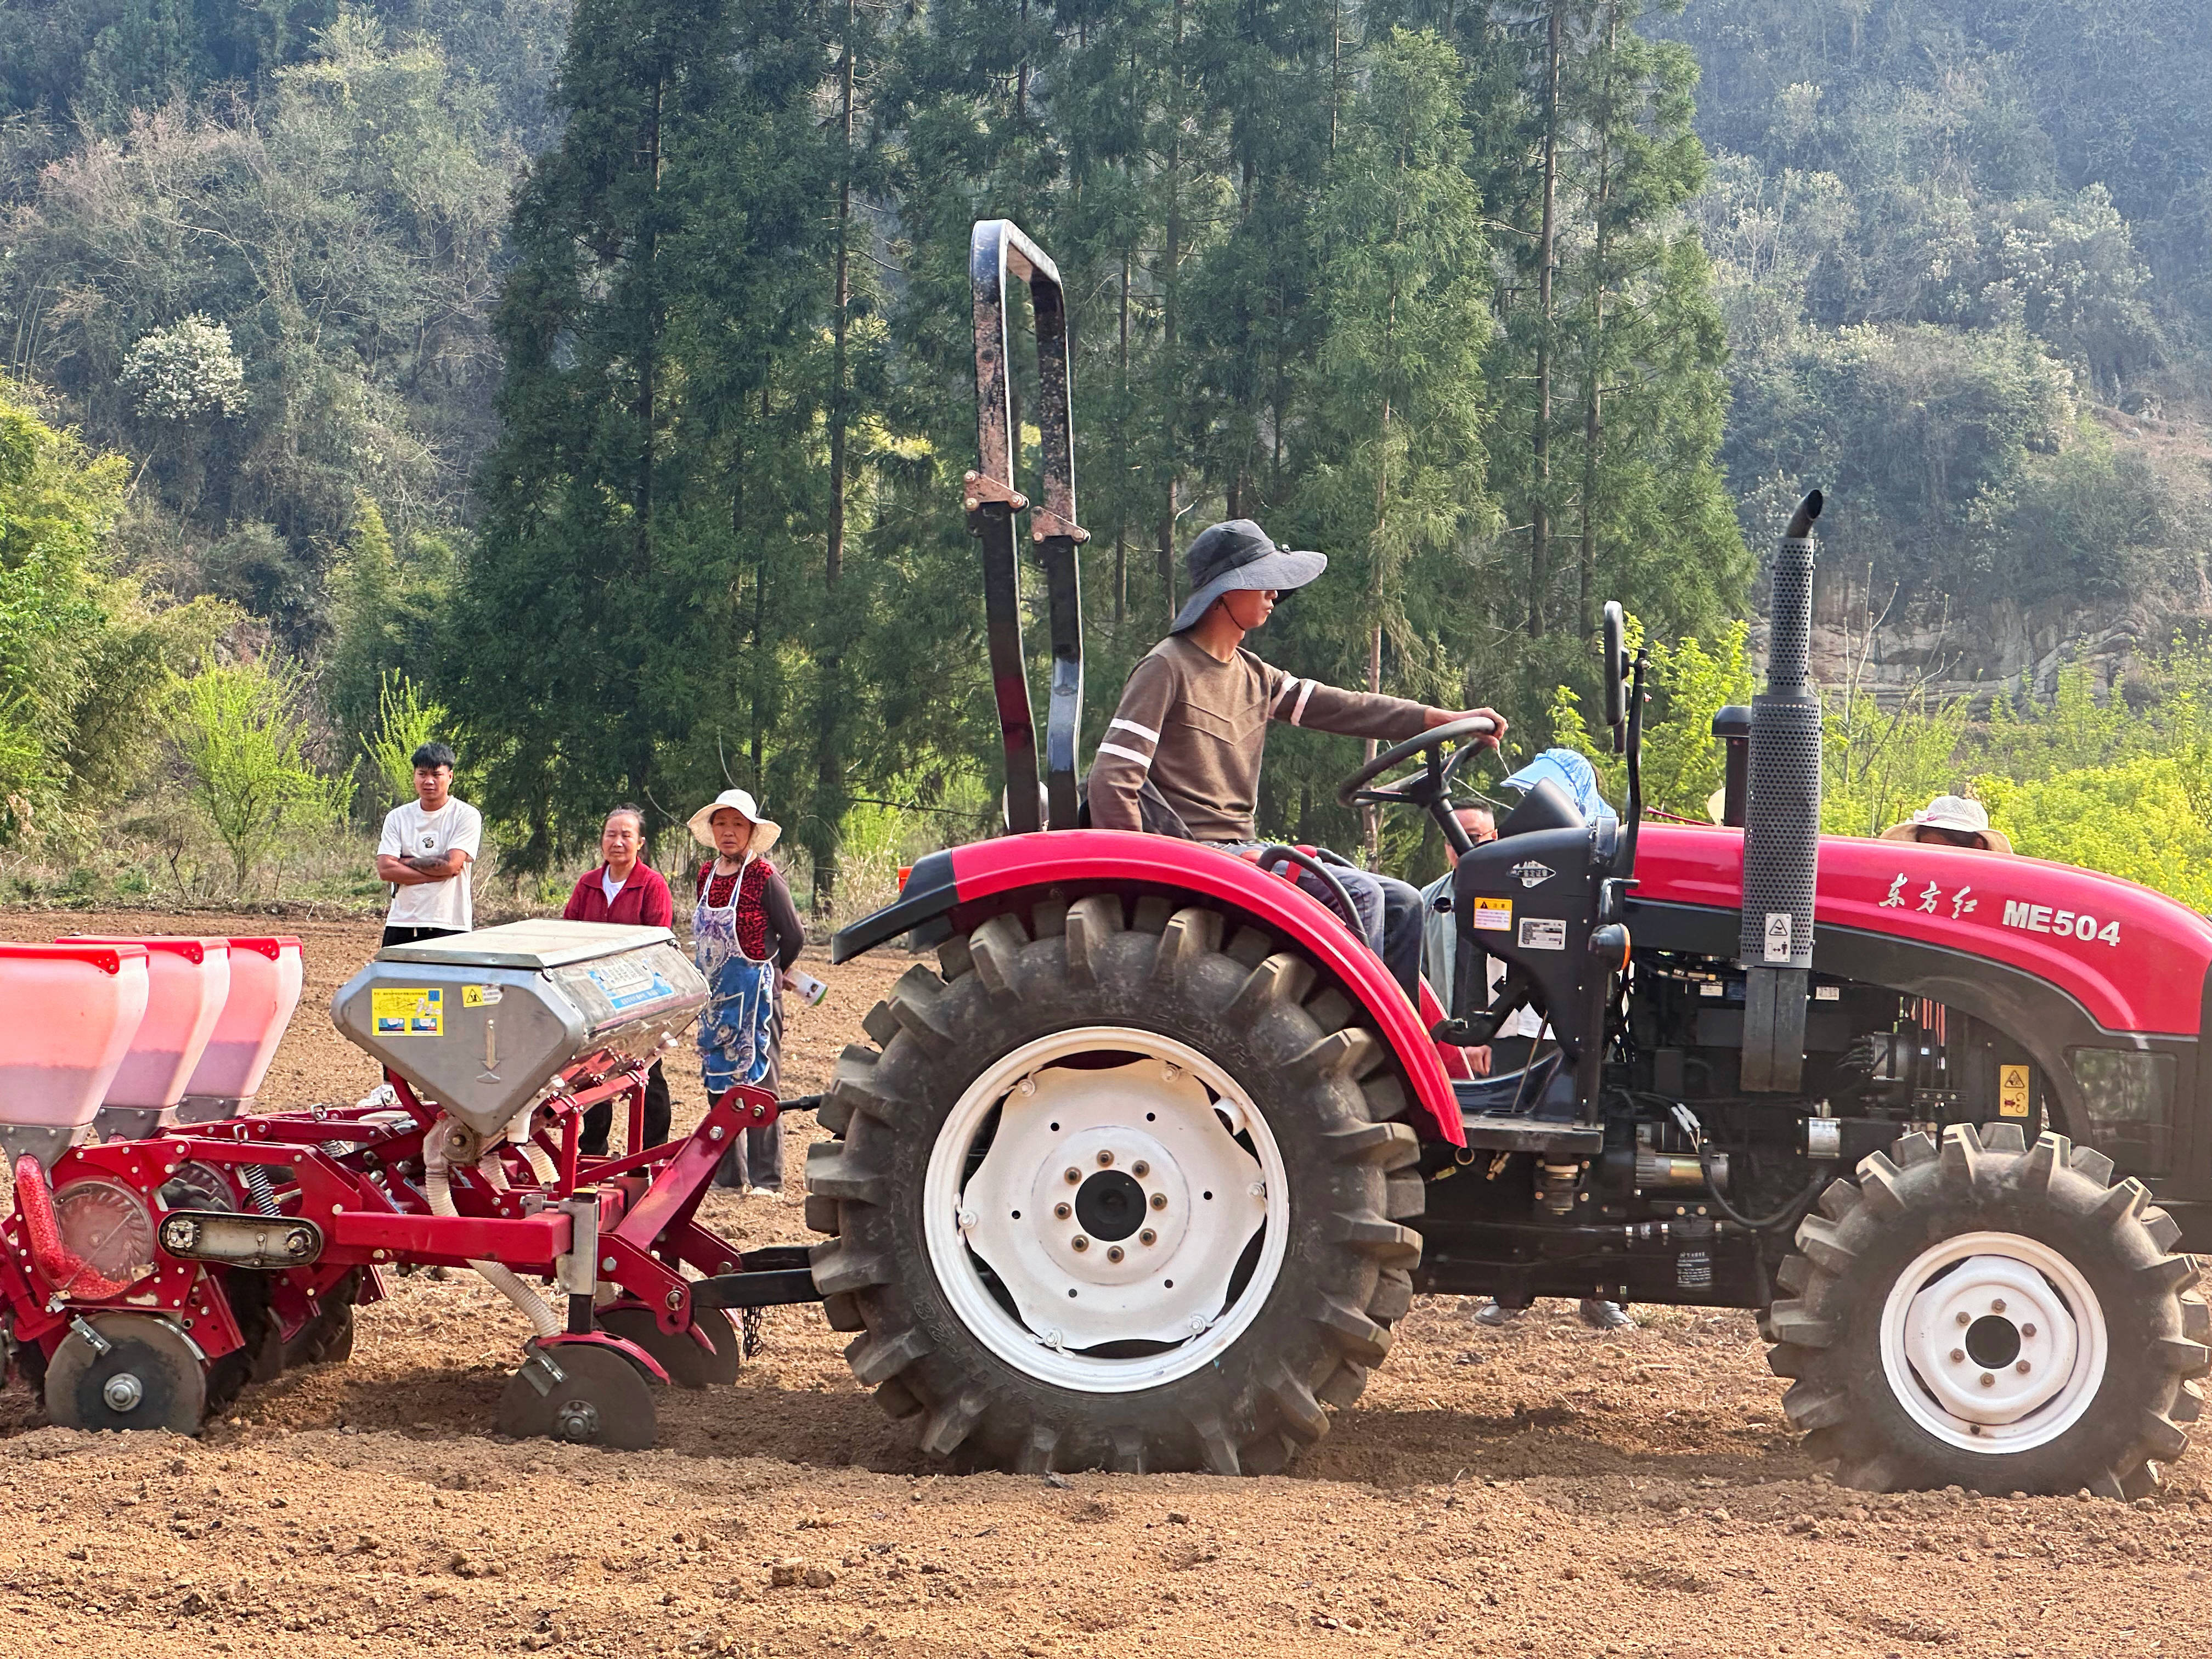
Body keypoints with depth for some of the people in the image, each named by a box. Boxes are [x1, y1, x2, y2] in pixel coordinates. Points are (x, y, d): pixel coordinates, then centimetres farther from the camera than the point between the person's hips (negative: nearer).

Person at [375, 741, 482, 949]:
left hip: (449, 927, -4)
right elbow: (385, 869, -2)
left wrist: (406, 862, -2)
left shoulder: (467, 816, -1)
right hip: (402, 924, 4)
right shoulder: (398, 817, 9)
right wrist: (436, 873, -9)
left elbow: (451, 864, -13)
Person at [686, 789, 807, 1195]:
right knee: (718, 1081, 8)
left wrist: (766, 974, 7)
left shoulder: (764, 877, -12)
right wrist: (717, 979, 13)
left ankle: (767, 1179, -1)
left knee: (756, 1082, -5)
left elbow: (794, 937, -6)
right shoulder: (707, 875, 7)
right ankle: (729, 1174, 16)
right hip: (716, 994, 7)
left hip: (754, 992, -7)